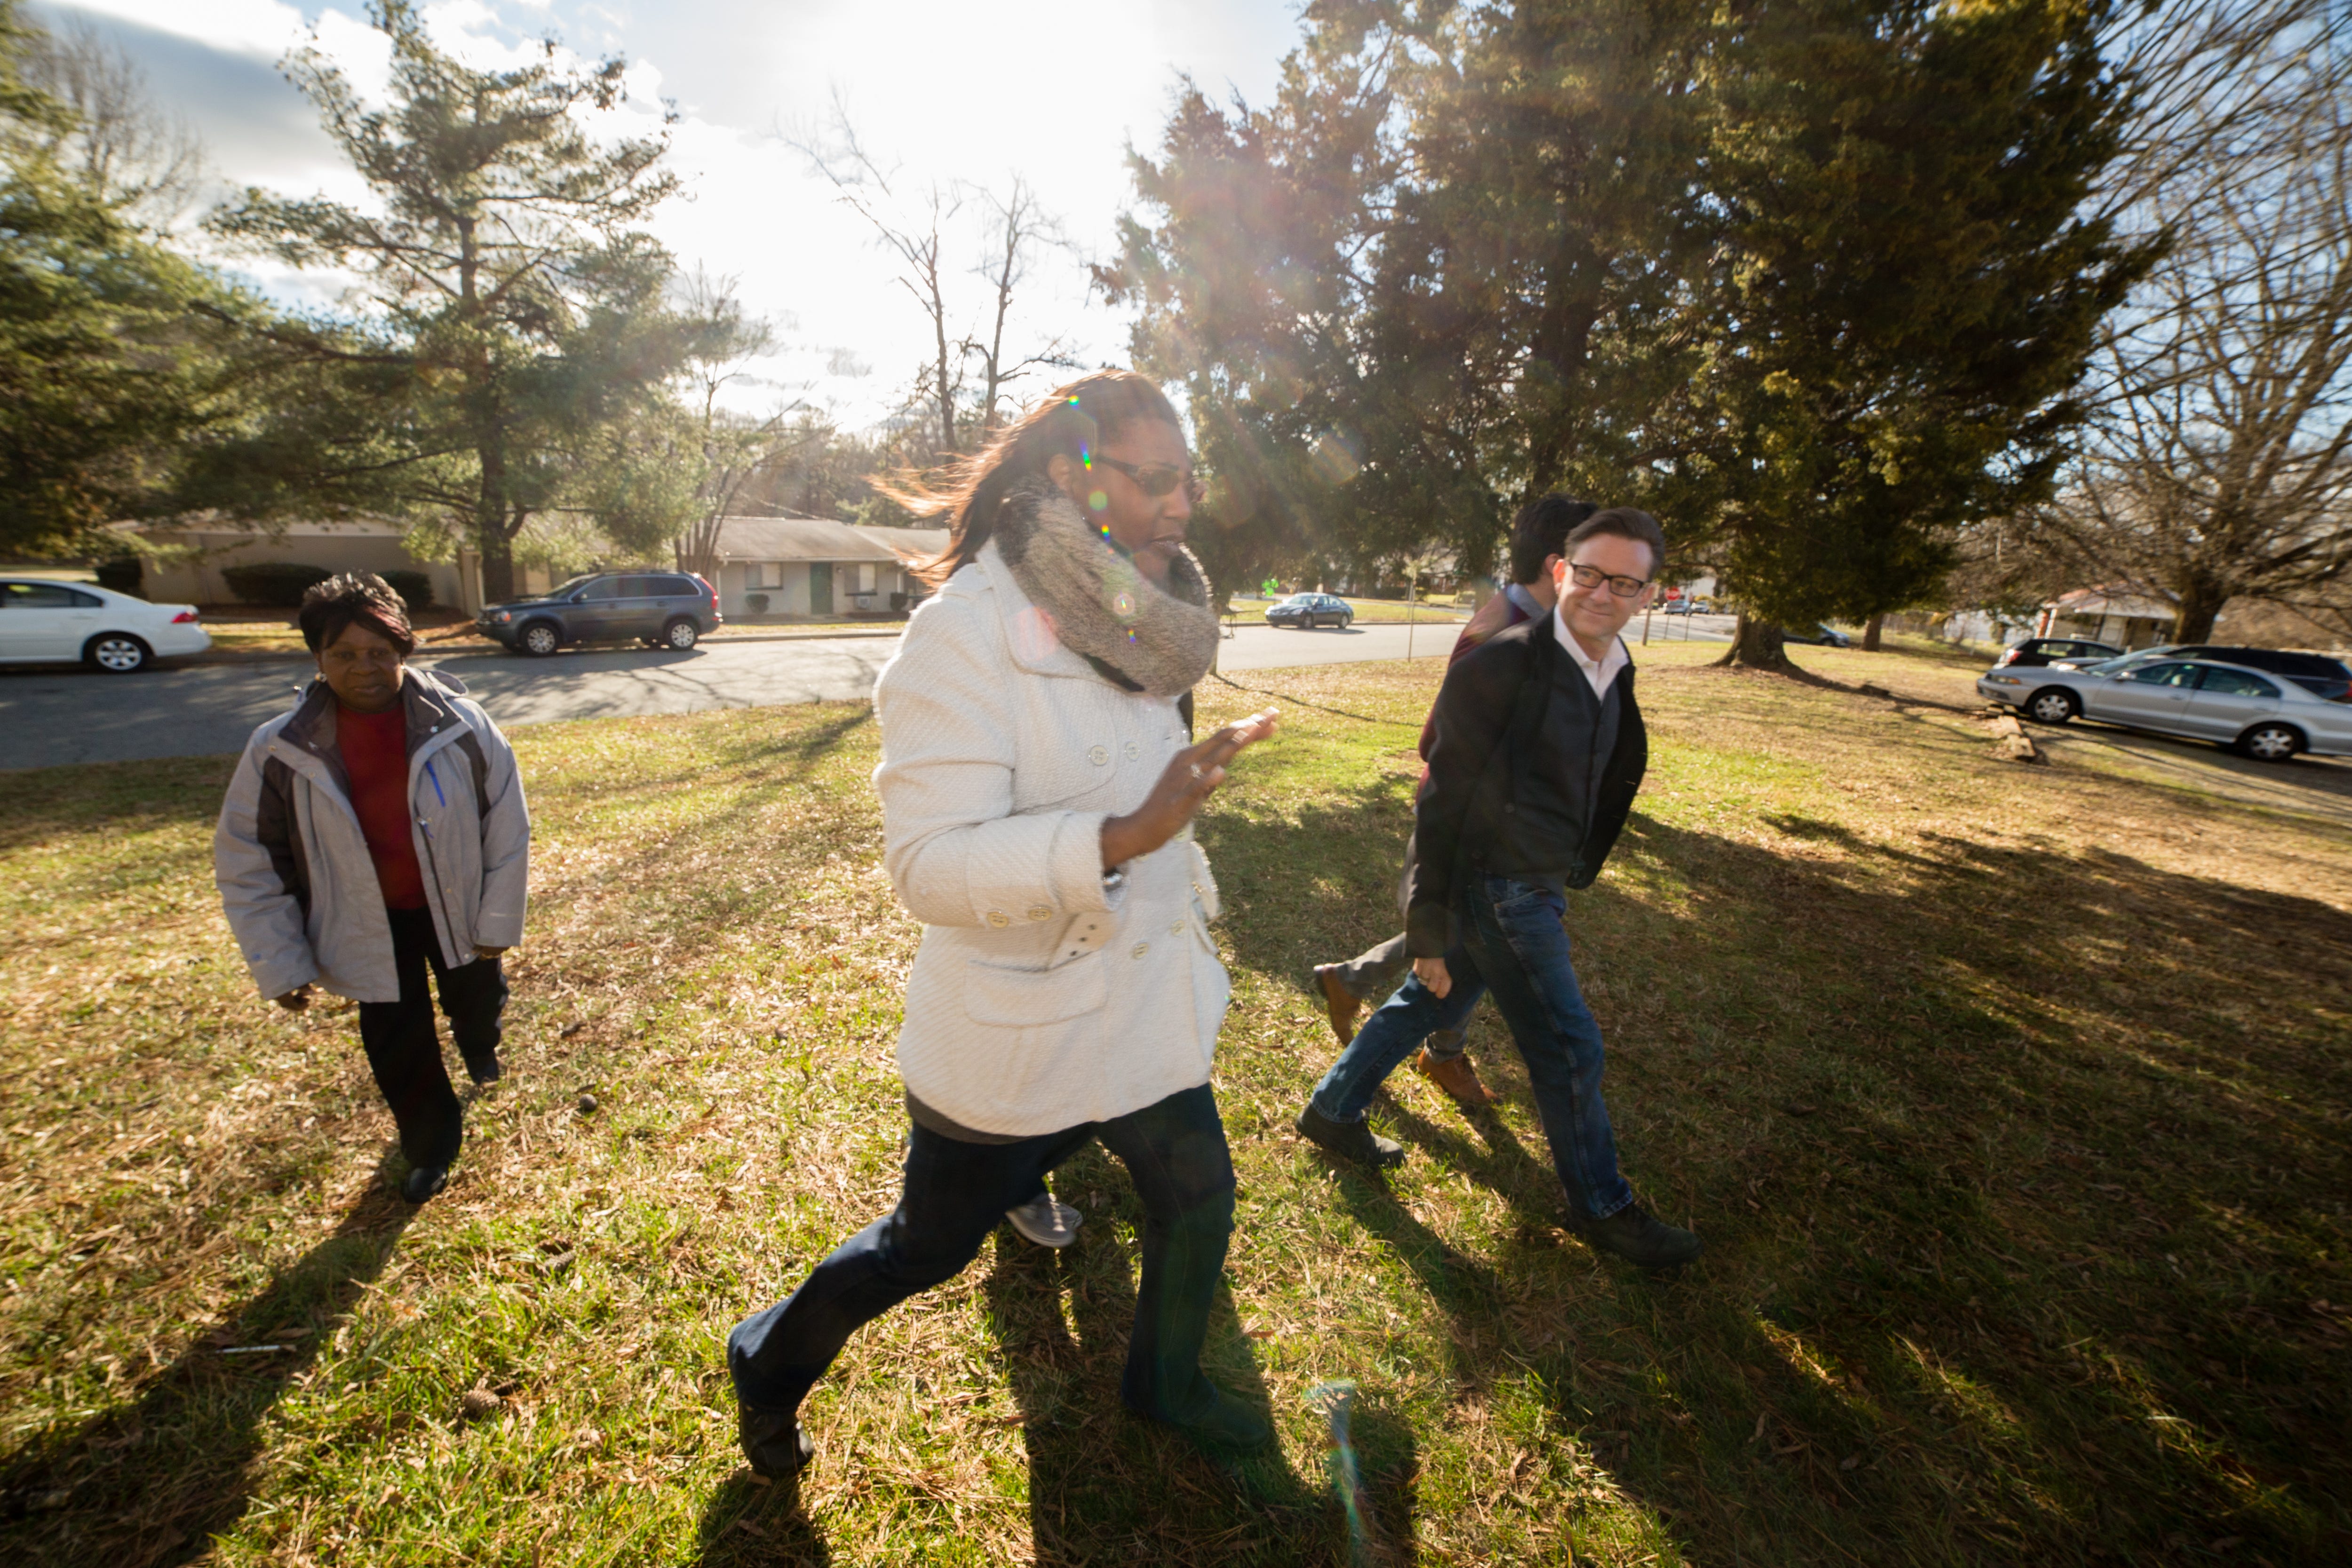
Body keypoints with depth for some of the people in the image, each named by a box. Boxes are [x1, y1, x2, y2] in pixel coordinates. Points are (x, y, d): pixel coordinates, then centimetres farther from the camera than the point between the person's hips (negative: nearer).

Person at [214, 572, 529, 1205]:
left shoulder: (459, 724, -20)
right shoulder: (280, 751, -15)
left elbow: (507, 825, -11)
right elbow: (247, 863, -4)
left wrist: (498, 921, -7)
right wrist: (280, 966, -4)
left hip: (456, 908, 0)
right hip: (369, 926, 1)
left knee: (476, 999, 21)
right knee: (397, 1047, 10)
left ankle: (479, 1046, 60)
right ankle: (431, 1146, 36)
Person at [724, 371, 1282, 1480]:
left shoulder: (1128, 626, 2)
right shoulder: (964, 636, -24)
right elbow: (927, 863, -29)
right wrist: (1123, 838, -39)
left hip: (1145, 1006, 7)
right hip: (1014, 1035, -7)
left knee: (1198, 1202, 22)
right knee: (930, 1246, 17)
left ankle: (1165, 1383, 53)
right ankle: (767, 1368, 51)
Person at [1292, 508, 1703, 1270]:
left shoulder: (1615, 678, 6)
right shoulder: (1502, 665, -20)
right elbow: (1443, 799, -19)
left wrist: (1570, 876, 21)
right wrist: (1430, 925, -18)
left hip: (1535, 886, 8)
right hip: (1493, 886, -8)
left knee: (1436, 1000, 19)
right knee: (1568, 1045, 5)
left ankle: (1334, 1111, 39)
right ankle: (1602, 1206, 31)